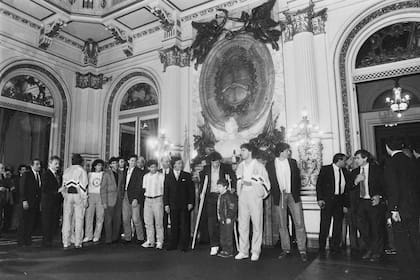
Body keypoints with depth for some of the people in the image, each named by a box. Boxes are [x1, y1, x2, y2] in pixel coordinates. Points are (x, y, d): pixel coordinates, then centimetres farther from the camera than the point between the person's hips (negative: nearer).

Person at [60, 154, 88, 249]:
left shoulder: (66, 170, 12)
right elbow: (83, 186, -8)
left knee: (66, 219, 7)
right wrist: (85, 200, -5)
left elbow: (64, 185, 13)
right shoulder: (82, 171, -3)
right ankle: (77, 243, 6)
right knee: (79, 220, 3)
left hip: (68, 195, 4)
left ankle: (65, 243, 10)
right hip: (78, 195, -4)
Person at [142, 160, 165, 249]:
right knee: (148, 222, 7)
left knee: (159, 222, 0)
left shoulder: (161, 176, -3)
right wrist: (146, 195, 7)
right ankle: (150, 241, 18)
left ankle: (159, 242, 9)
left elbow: (164, 189, -3)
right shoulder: (145, 176, 10)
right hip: (147, 200, 4)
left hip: (158, 199, -4)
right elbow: (144, 188, 17)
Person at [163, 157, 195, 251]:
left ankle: (184, 245, 12)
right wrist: (166, 204, -1)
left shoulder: (187, 175, 4)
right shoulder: (168, 177, 7)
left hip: (184, 205, -1)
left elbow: (191, 190, 4)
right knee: (174, 226, 8)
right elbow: (165, 192, 6)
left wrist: (190, 203, -3)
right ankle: (173, 244, 19)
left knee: (184, 225, 2)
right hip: (173, 205, 1)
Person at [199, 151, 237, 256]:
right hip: (210, 197, 2)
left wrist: (233, 189, -10)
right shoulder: (206, 169, 4)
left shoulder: (226, 168, -2)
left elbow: (234, 178, 1)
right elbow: (202, 179, 17)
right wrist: (202, 192, 11)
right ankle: (214, 245, 1)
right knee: (211, 221, -5)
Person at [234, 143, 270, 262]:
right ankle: (243, 251, 14)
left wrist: (251, 183, -12)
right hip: (242, 196, 4)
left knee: (257, 224, 0)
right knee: (242, 224, 5)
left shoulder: (259, 166, -1)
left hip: (255, 196, -4)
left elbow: (265, 183, -2)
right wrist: (241, 182, 0)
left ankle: (255, 251, 9)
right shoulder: (240, 166, 14)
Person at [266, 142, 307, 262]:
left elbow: (297, 178, 12)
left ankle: (302, 250, 6)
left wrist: (297, 192, 5)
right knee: (282, 225, 6)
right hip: (279, 197, -1)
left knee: (299, 224, -3)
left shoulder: (292, 162, 7)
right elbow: (269, 181, 4)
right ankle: (285, 249, 17)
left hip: (293, 196, 1)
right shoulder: (270, 165, 0)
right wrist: (276, 193, -1)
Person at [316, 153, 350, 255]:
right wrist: (320, 199, -11)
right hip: (327, 200, -4)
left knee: (338, 225, 6)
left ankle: (335, 247, 19)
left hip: (340, 201, 4)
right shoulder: (325, 169, -1)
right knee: (325, 224, -3)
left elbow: (347, 189, 12)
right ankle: (321, 248, 11)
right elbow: (319, 184, -3)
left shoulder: (345, 172, 12)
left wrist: (346, 204, 7)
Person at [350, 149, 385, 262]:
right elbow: (350, 188, 8)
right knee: (363, 227, 7)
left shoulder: (376, 169, -4)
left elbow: (384, 184, -3)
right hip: (362, 202, 4)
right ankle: (369, 250, 26)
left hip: (374, 202, -4)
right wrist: (355, 181, -11)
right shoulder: (355, 172, 8)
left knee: (376, 228, 3)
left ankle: (377, 252, 19)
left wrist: (379, 196, -16)